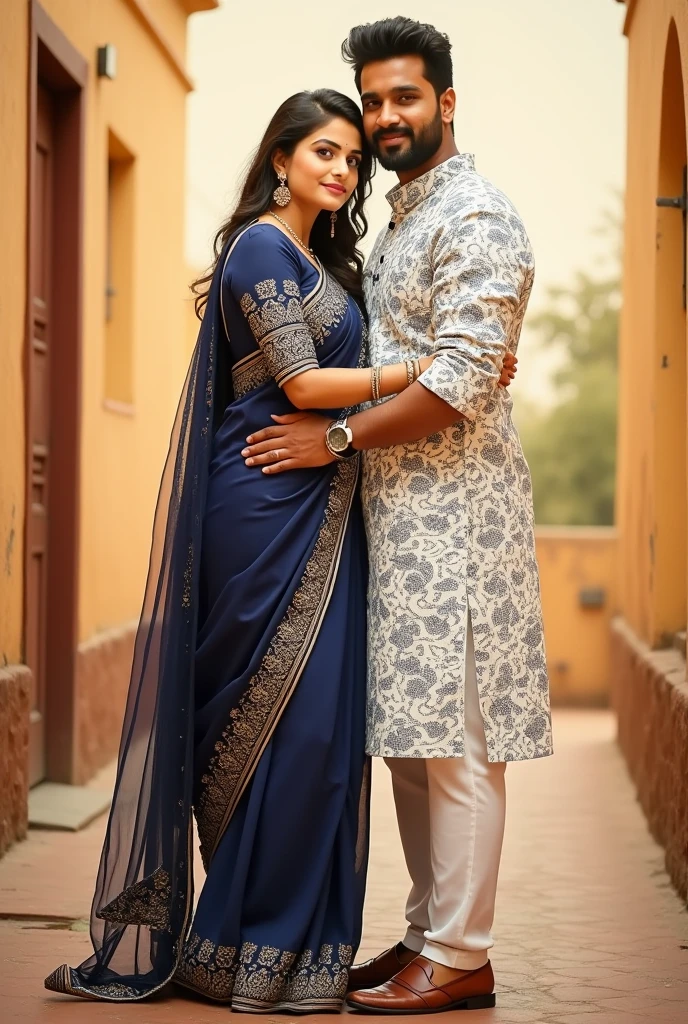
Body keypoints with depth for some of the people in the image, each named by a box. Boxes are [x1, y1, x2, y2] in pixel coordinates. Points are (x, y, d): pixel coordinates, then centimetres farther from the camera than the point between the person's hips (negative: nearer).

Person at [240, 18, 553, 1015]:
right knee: (409, 733, 11)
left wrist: (336, 438, -15)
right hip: (401, 503, 10)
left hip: (455, 502, -10)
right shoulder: (402, 220, 21)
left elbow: (460, 383, -19)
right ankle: (431, 933, 18)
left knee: (453, 734, -7)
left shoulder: (475, 216, -10)